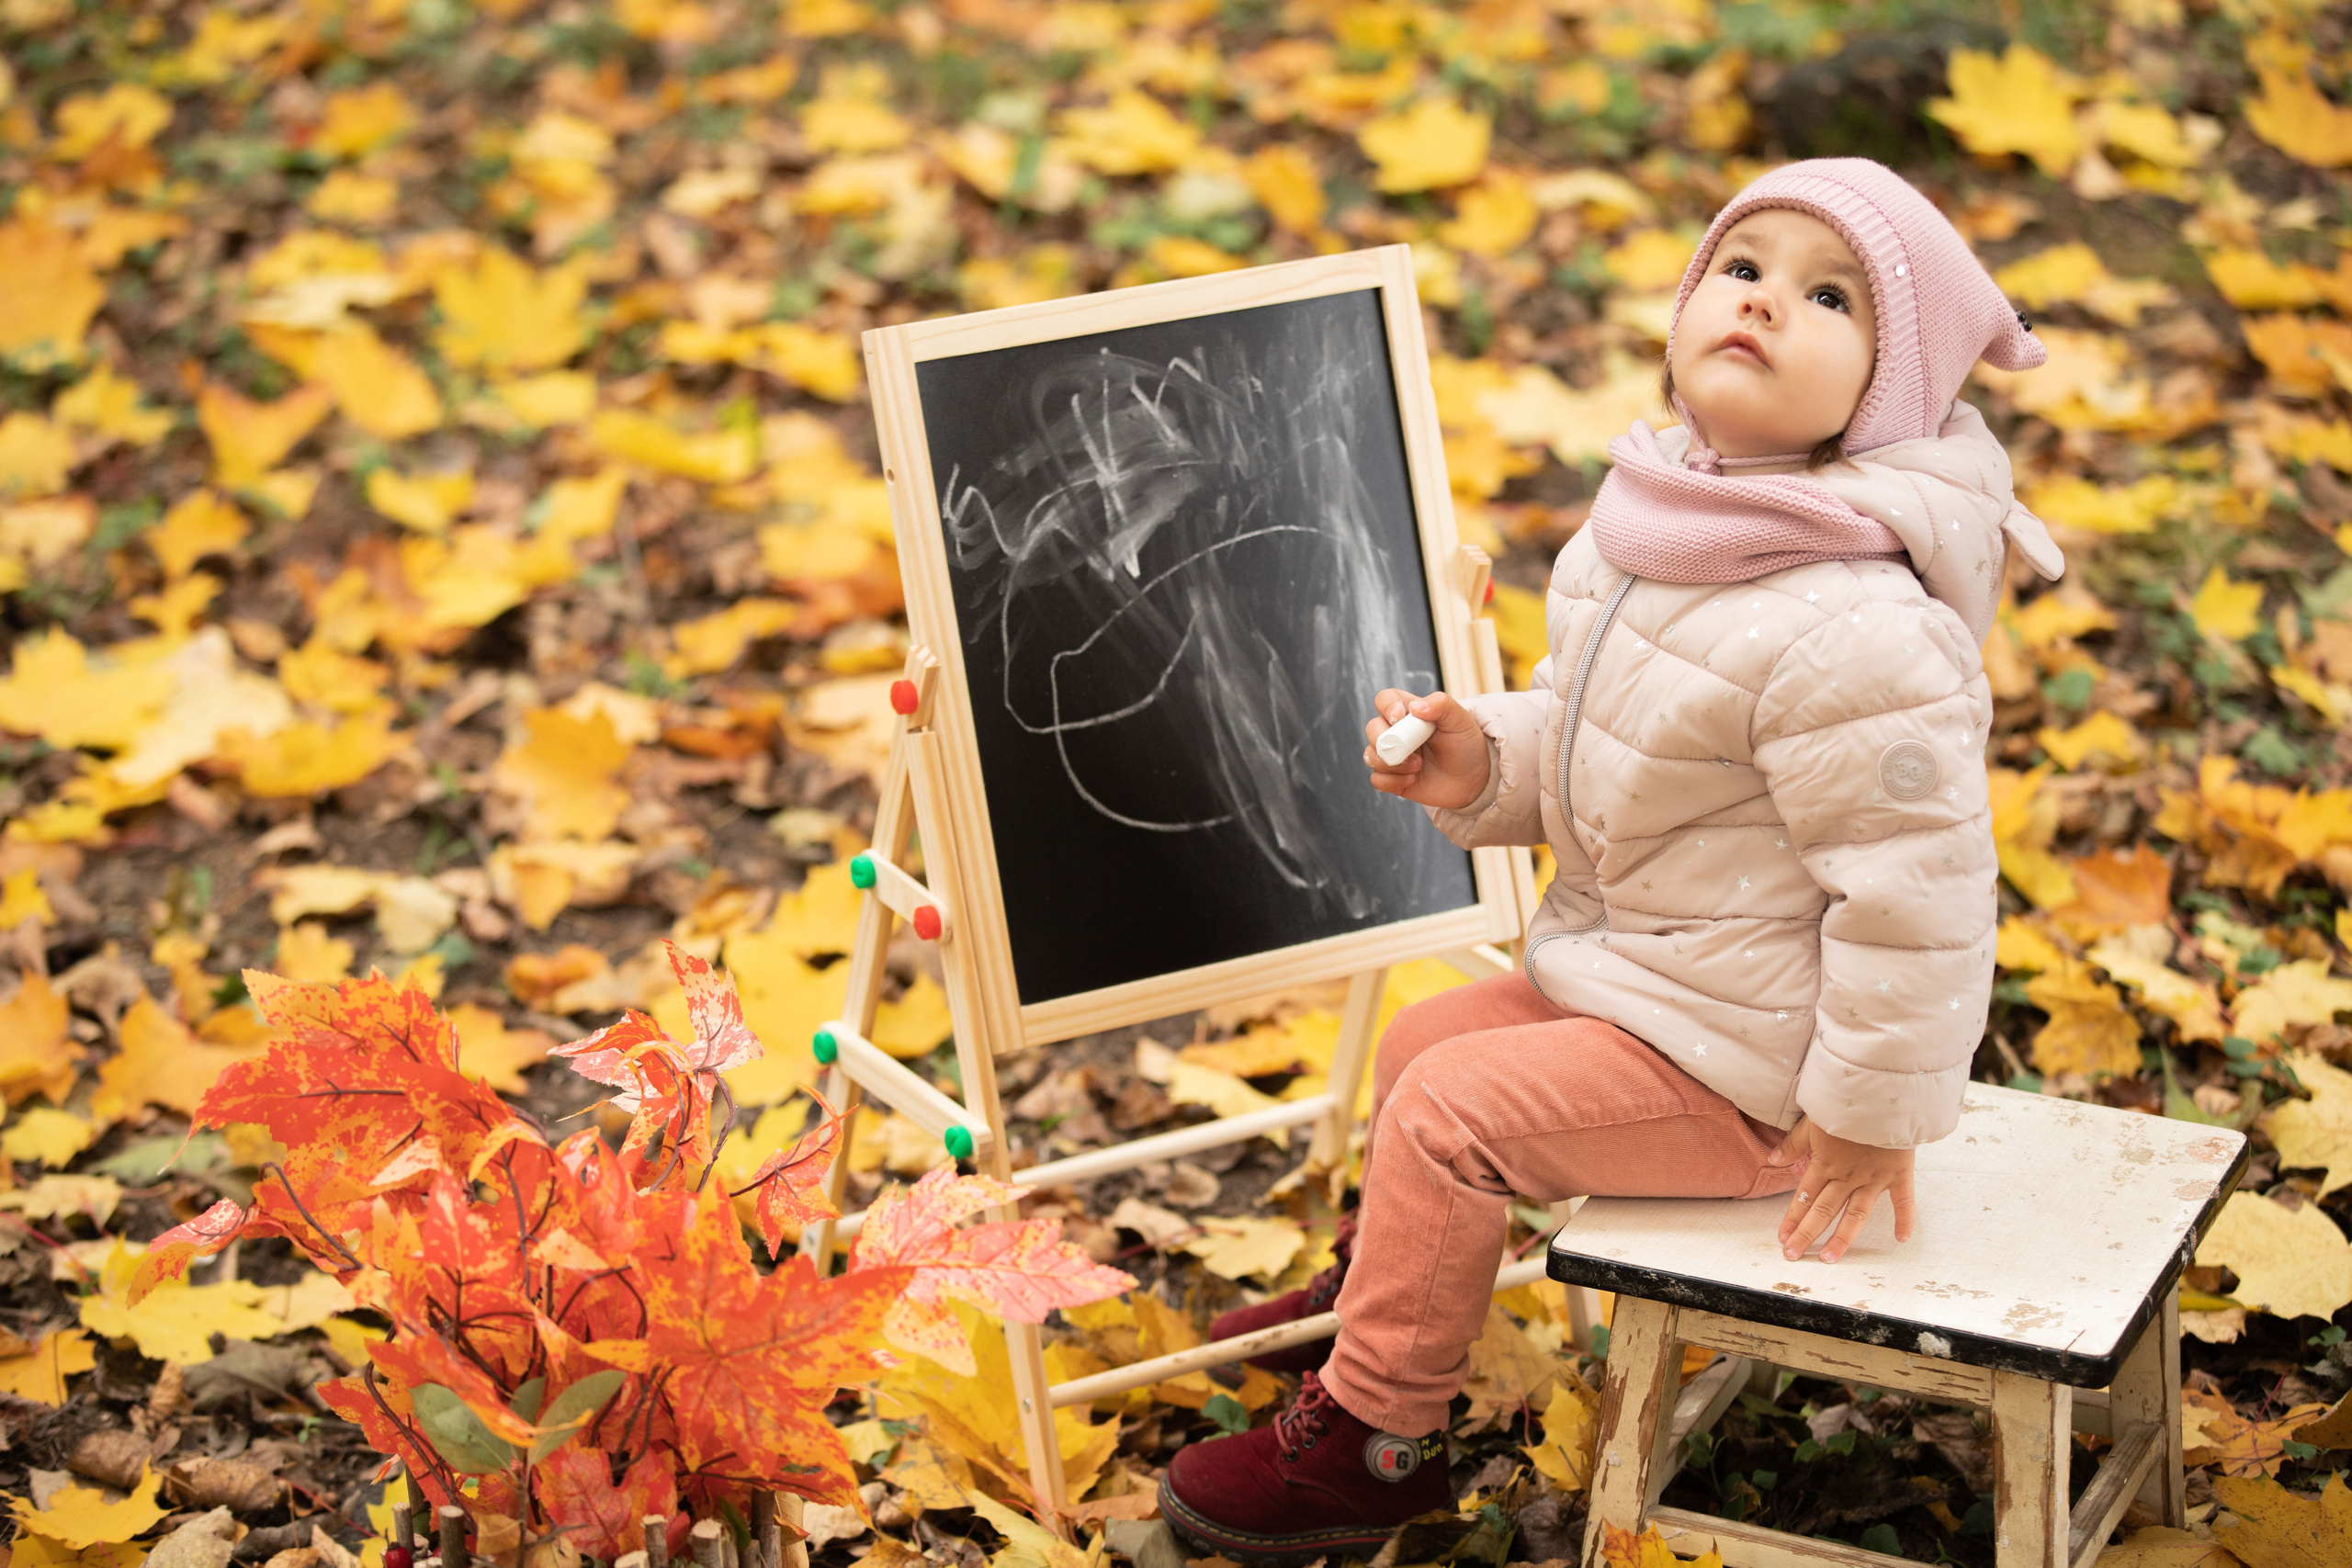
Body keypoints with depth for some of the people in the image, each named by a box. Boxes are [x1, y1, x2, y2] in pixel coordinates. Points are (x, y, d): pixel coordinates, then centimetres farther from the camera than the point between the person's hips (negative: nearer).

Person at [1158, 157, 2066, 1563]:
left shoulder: (1855, 631, -30)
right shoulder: (1645, 533, 0)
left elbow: (1916, 884, -26)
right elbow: (1576, 737, 15)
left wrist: (1874, 1113, -18)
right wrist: (1483, 761, -6)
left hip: (1739, 1057, -9)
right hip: (1632, 965, 9)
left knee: (1450, 1109, -11)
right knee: (1421, 1042, 16)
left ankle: (1376, 1440, 8)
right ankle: (1386, 1295, 45)